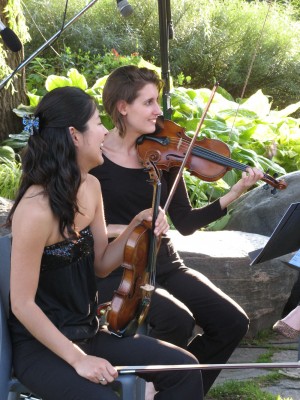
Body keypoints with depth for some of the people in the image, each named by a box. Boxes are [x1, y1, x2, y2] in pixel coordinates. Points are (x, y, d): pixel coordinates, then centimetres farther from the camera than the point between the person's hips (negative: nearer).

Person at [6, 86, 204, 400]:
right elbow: (22, 304, -20)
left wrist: (136, 226, -5)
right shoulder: (36, 209, -24)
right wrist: (77, 358, -20)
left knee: (184, 369, -1)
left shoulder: (90, 188, 2)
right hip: (40, 346, -8)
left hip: (88, 332, 8)